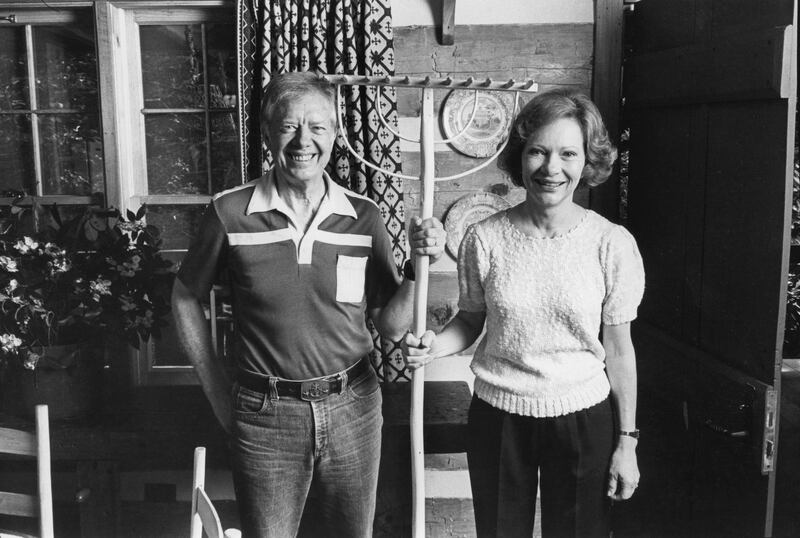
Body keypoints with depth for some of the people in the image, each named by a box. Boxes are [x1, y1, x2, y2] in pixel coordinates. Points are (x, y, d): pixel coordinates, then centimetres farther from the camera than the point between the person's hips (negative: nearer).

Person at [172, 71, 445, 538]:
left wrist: (419, 265, -14)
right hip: (265, 416, -2)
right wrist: (215, 384, 3)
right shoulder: (231, 213, -9)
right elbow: (186, 298, 6)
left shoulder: (363, 216, -3)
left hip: (352, 410, 2)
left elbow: (393, 326, 1)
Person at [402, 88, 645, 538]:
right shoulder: (485, 239, -8)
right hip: (497, 417, 1)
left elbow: (618, 350, -3)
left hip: (583, 420, 0)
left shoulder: (612, 244, -10)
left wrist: (626, 441, 1)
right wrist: (435, 345, -16)